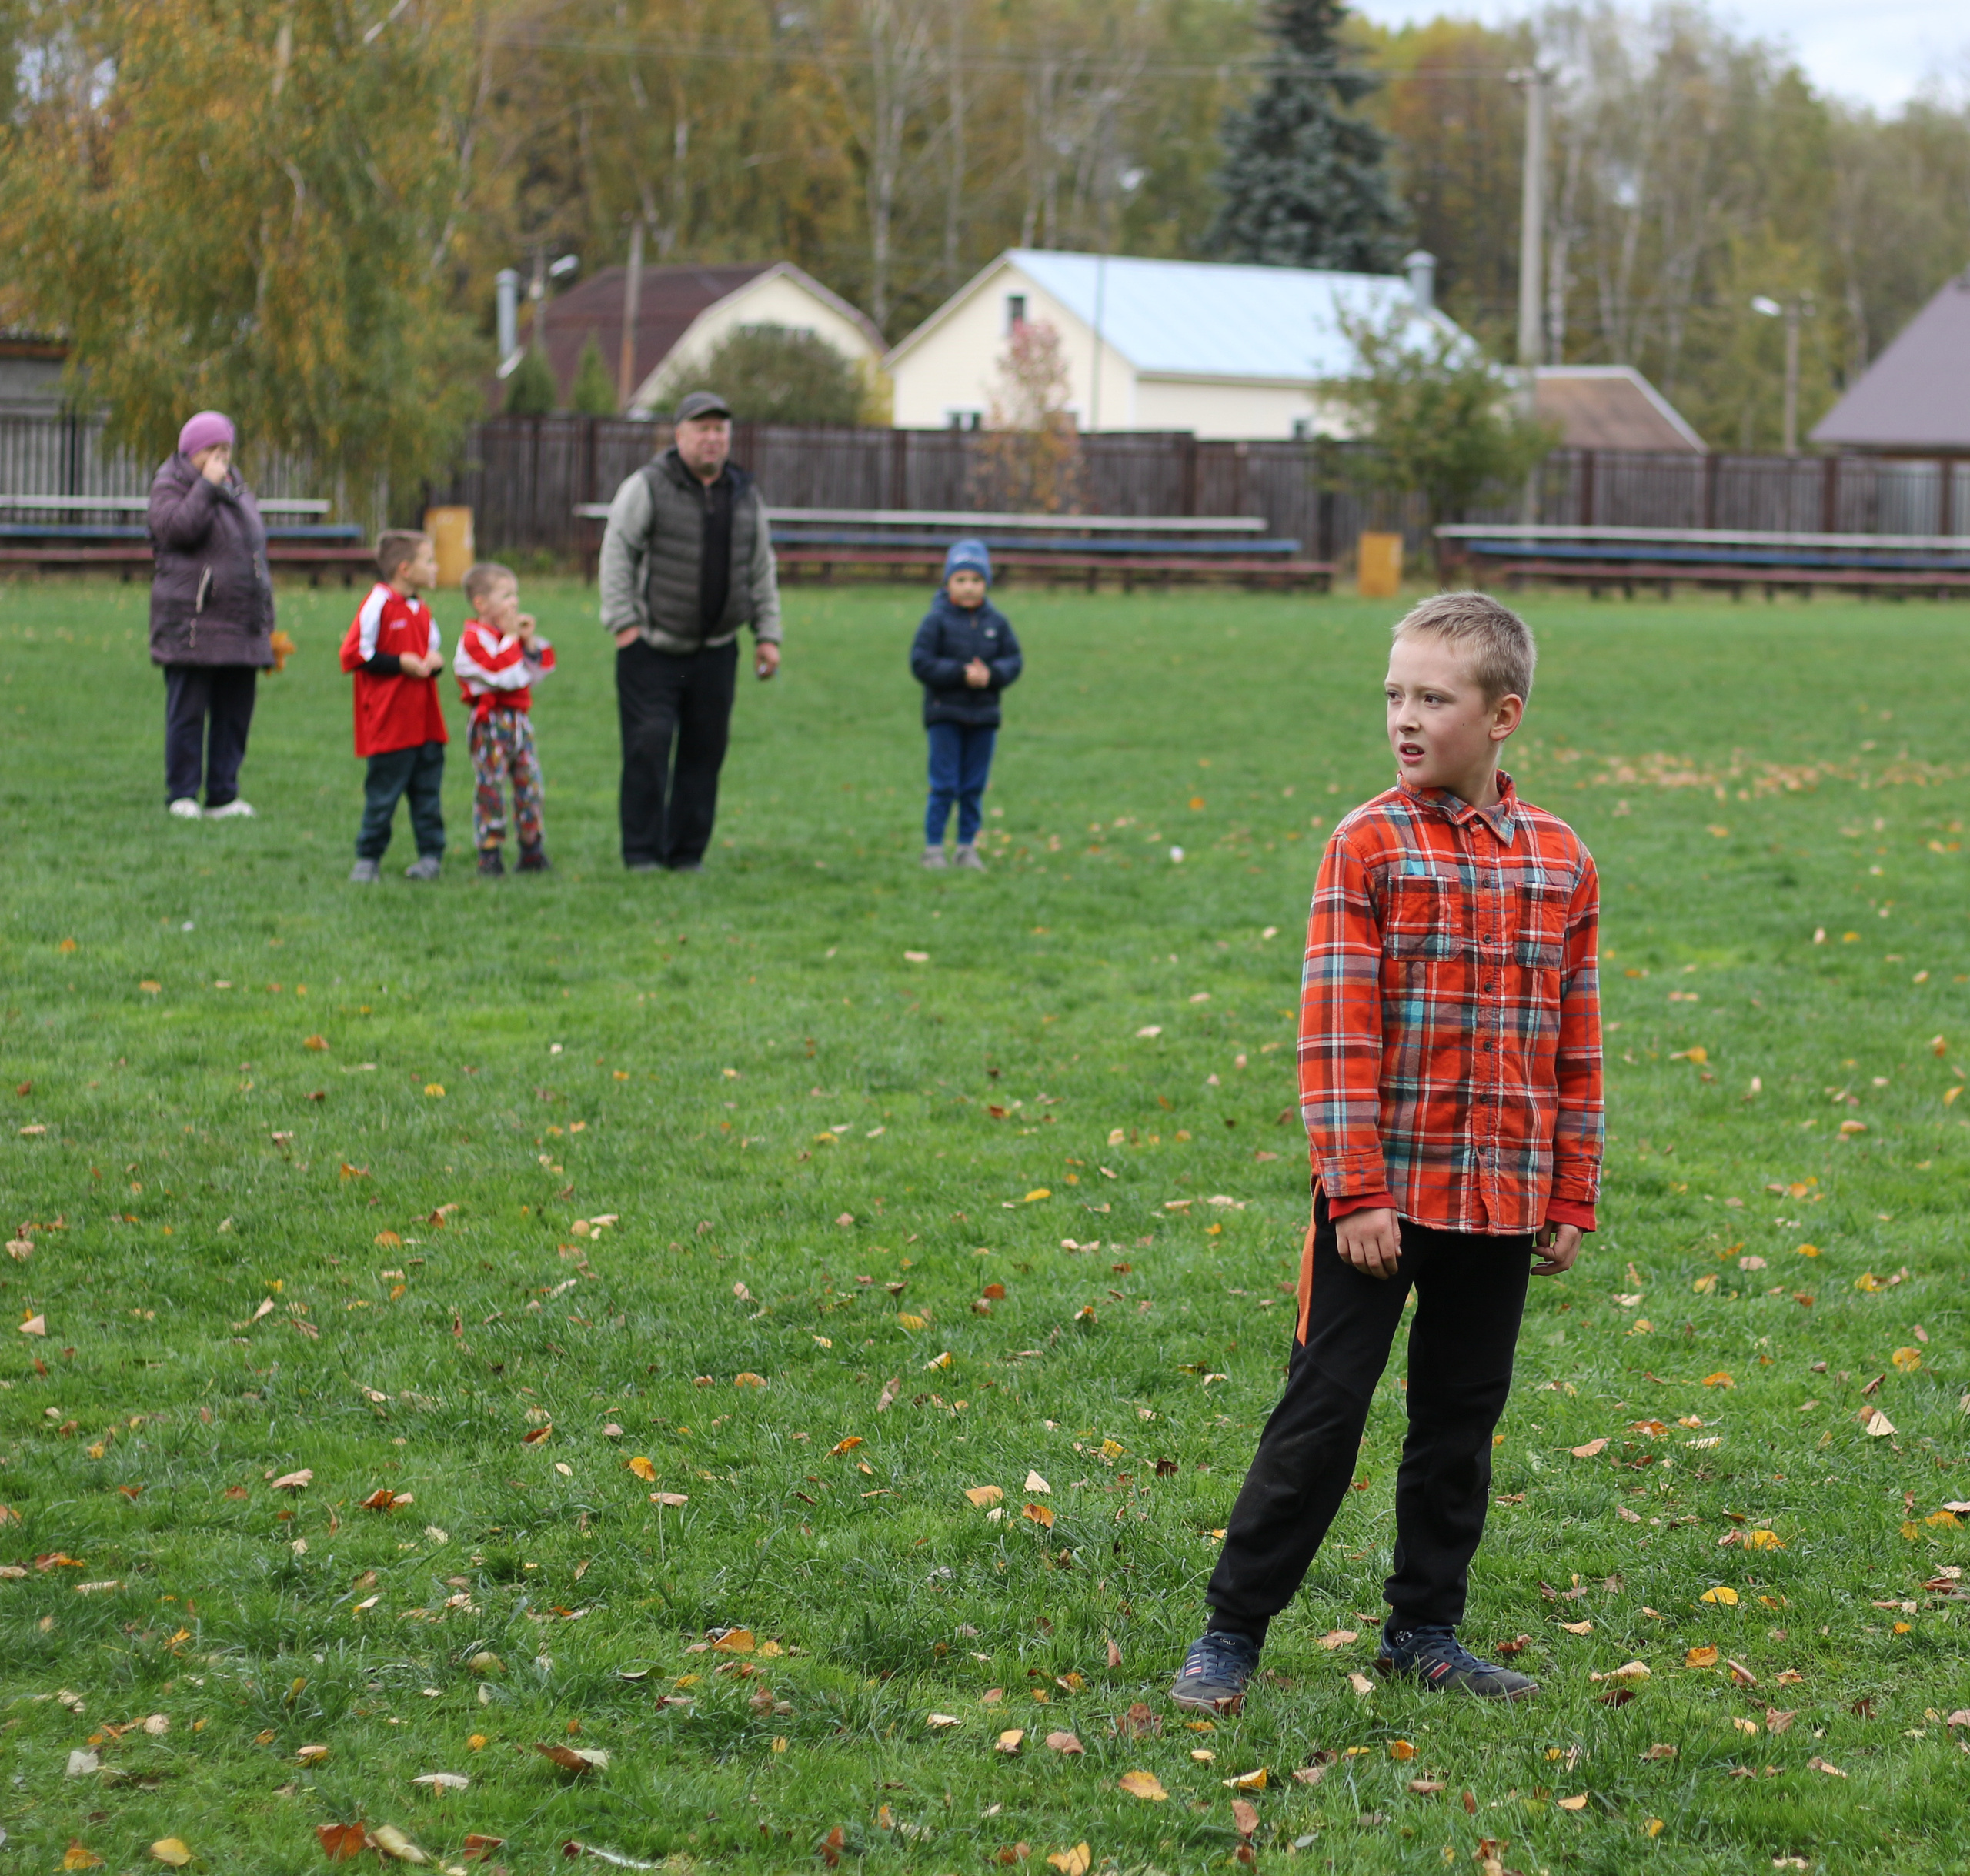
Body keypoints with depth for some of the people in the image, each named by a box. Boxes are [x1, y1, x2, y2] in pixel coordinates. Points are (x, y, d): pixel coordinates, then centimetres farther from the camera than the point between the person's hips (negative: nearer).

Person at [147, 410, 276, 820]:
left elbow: (255, 551, 24)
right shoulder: (170, 485, -1)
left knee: (234, 713, 6)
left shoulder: (237, 490, 20)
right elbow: (176, 528, -22)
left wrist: (266, 622, 21)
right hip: (192, 624, -7)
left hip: (241, 627, 7)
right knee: (187, 712, -4)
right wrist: (207, 485, -15)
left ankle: (223, 796, 11)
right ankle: (181, 796, 1)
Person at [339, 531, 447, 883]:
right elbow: (354, 654, -12)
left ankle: (431, 854, 15)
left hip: (426, 722, 7)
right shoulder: (378, 603, -10)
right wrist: (400, 663, -16)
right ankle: (368, 858, 9)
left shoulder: (421, 610, 12)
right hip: (390, 723, -7)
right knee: (382, 794, -1)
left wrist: (435, 661, 0)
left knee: (428, 791, 8)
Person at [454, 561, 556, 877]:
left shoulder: (513, 633, 16)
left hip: (520, 720, 7)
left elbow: (537, 673, 14)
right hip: (491, 724, -7)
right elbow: (507, 676, -22)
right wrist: (511, 638, -14)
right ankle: (489, 854, 1)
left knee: (529, 784, 6)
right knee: (490, 786, -4)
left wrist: (530, 641, 2)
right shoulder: (474, 638, -11)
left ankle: (532, 851, 15)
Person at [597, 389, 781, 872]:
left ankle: (687, 851, 12)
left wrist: (767, 635, 12)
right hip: (652, 647, -4)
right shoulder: (648, 487, -3)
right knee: (648, 744, -9)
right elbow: (617, 552, -6)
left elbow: (762, 570, 17)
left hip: (715, 651, 4)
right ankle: (642, 851, -1)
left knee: (705, 750, 3)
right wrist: (623, 621, -13)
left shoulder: (745, 495, 12)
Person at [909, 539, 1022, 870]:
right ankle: (933, 849, 4)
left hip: (983, 716, 4)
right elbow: (921, 663, -12)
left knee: (974, 787, 8)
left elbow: (1014, 660, 3)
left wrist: (991, 674, -17)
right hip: (944, 714, -4)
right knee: (944, 786, -4)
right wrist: (961, 673, -20)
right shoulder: (936, 620, -7)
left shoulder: (997, 622, 5)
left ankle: (967, 848, 17)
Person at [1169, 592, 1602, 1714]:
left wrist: (1573, 1199, 8)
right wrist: (1355, 1193, -15)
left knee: (1463, 1417, 11)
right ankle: (1232, 1632, 7)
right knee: (1324, 1411, -2)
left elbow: (1577, 1045, 10)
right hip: (1381, 1190, -4)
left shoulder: (1560, 861, 5)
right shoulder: (1371, 846, -6)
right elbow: (1336, 1035, -9)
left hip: (1501, 1198, 4)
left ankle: (1426, 1631, 24)